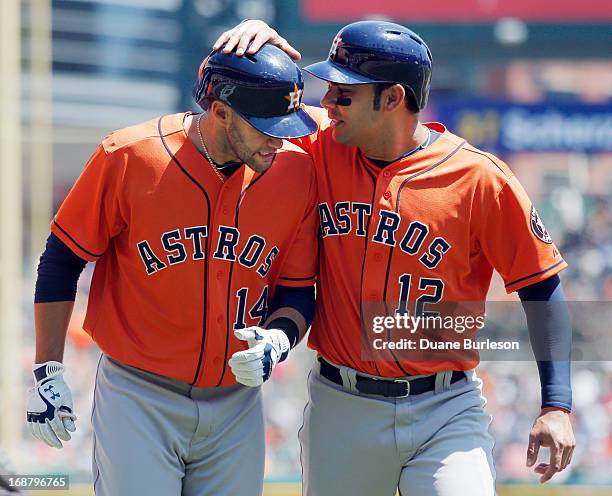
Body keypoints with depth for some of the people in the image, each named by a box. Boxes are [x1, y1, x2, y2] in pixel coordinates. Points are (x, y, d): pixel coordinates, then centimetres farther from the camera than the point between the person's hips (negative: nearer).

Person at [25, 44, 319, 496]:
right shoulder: (129, 158, -13)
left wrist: (278, 340, -17)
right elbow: (61, 261, -2)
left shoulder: (296, 171, -5)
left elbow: (298, 293, 5)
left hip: (237, 405, 3)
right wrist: (48, 371, -3)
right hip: (138, 400, -3)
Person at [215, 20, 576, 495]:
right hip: (340, 410, 4)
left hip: (446, 413, -4)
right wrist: (255, 33, -10)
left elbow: (542, 288, -5)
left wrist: (557, 406, -11)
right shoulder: (323, 147, 3)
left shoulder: (479, 178, -9)